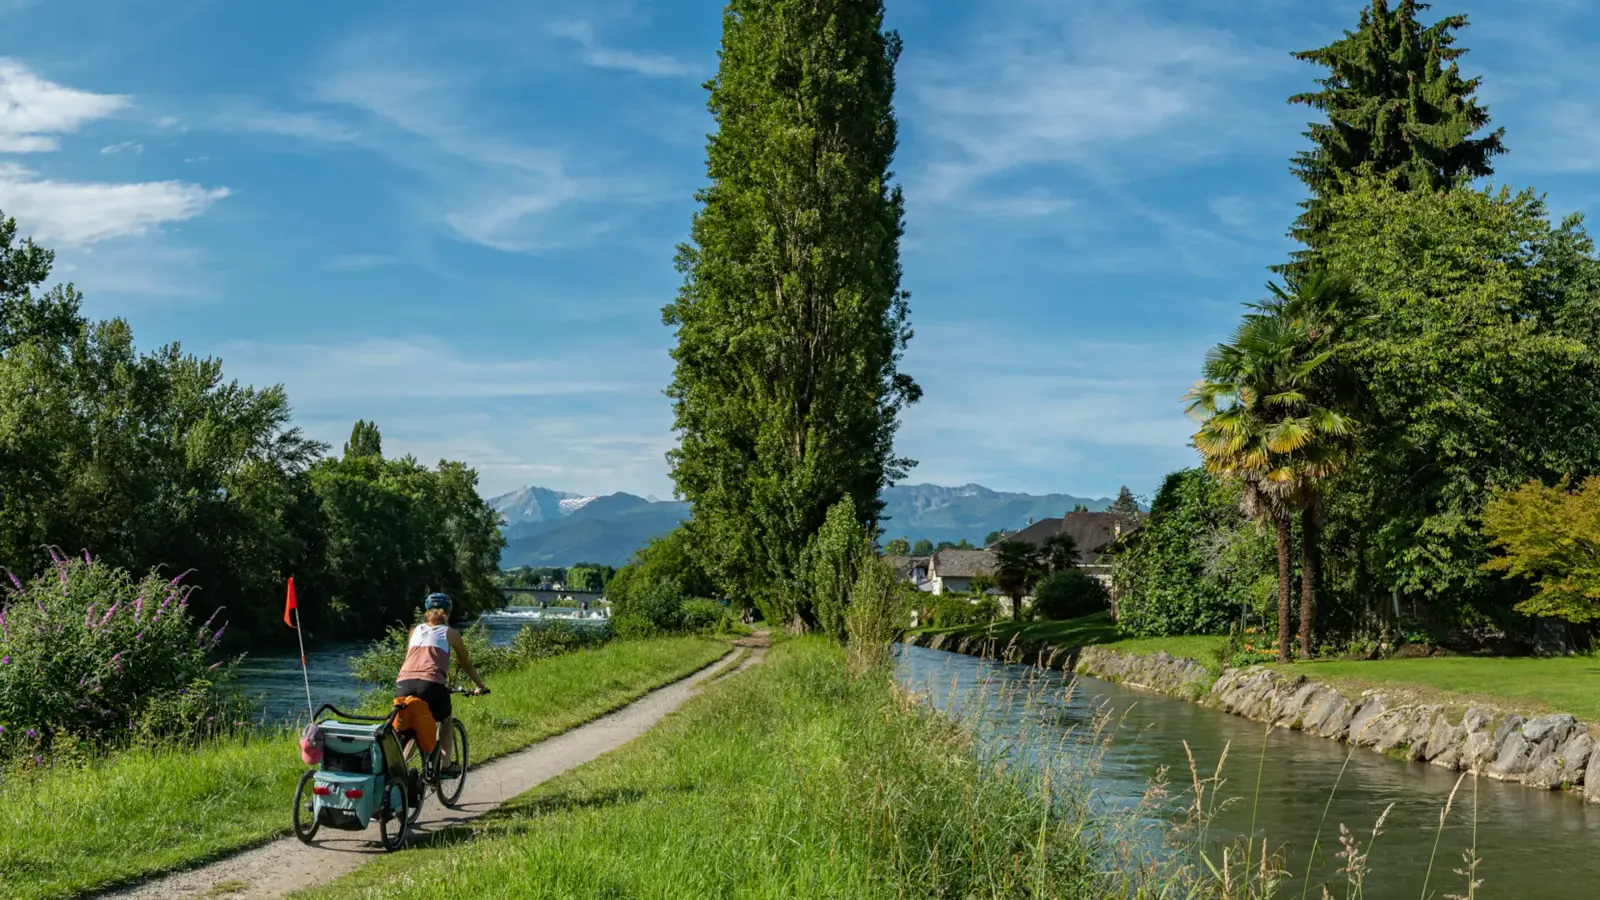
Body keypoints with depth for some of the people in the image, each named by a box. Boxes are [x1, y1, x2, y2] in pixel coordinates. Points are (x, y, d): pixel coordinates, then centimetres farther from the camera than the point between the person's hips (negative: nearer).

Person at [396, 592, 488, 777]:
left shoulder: (416, 631, 27)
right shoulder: (450, 633, 19)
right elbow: (466, 664, 28)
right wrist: (481, 686, 42)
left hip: (404, 684, 3)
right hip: (431, 684, -2)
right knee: (446, 721, 26)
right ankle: (446, 766, 16)